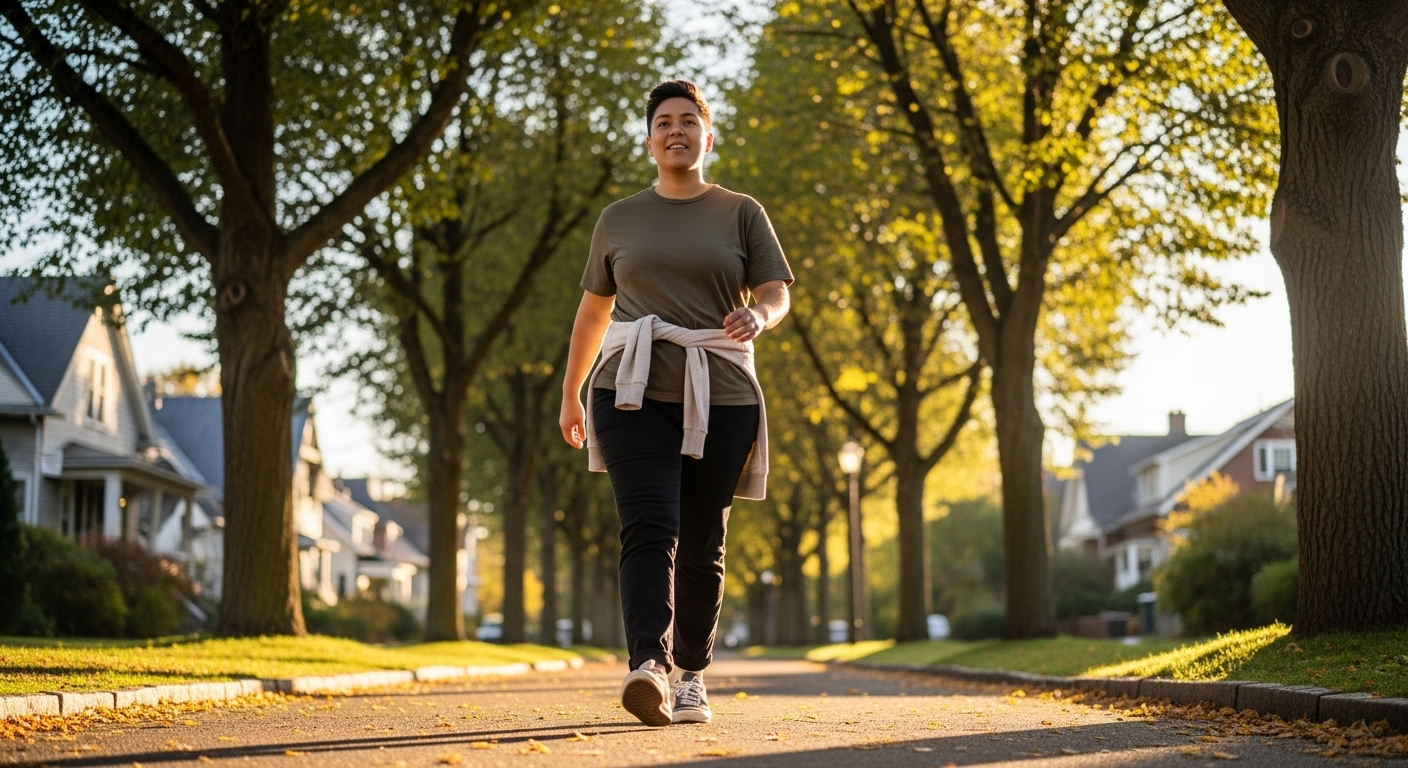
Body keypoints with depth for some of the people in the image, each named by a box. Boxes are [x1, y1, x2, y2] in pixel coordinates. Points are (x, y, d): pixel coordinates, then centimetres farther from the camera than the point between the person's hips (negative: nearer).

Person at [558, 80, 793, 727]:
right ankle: (649, 666, -30)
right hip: (635, 392, 0)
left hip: (720, 397, 0)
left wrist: (759, 316, -20)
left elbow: (777, 294, 3)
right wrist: (570, 394, 22)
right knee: (648, 530, -17)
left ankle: (689, 672, 14)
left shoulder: (740, 213, 11)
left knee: (702, 545, 3)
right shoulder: (619, 220, 15)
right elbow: (592, 311, 21)